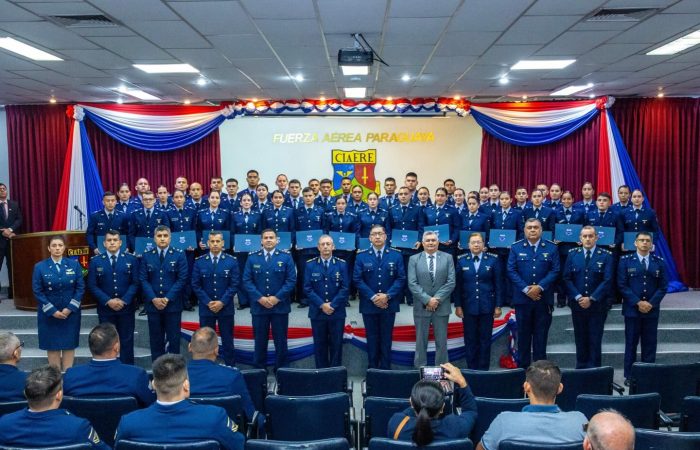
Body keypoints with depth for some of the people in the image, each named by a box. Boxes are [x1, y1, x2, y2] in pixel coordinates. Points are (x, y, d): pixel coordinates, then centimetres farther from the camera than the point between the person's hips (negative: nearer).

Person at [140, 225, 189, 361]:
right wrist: (153, 299, -11)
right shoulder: (146, 256, 7)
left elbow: (182, 279, -6)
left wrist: (167, 298, -13)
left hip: (173, 304, -2)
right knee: (156, 340, 7)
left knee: (173, 339, 4)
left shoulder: (179, 256, 1)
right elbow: (143, 280, 1)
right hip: (153, 304, 2)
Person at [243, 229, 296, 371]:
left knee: (280, 340, 7)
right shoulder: (252, 258, 6)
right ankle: (259, 369, 20)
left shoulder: (286, 257, 2)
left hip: (280, 306, -1)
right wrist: (259, 298, -12)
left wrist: (277, 297, -14)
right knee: (260, 340, 8)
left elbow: (291, 280, -4)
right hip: (258, 306, 1)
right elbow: (247, 281, 1)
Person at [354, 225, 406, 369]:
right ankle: (373, 368, 17)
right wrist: (373, 297, -13)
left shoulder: (396, 255, 2)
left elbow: (401, 278, -2)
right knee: (372, 338, 8)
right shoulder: (362, 256, 2)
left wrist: (387, 296, -14)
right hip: (369, 304, 0)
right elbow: (357, 279, -4)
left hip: (389, 304, 0)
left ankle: (385, 369, 15)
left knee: (386, 338, 7)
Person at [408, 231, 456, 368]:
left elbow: (451, 282, -4)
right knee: (421, 341, 8)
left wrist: (437, 299, -14)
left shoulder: (447, 258, 4)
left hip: (442, 307, 1)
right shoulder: (414, 259, 2)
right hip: (421, 307, 0)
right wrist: (427, 300, -16)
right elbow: (412, 284, -6)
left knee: (441, 342, 8)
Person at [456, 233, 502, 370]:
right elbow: (458, 284, 2)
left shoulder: (493, 259, 0)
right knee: (470, 340, 6)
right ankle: (471, 369, 17)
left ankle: (483, 369, 17)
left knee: (485, 340, 7)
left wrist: (498, 306, -2)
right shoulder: (461, 260, 2)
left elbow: (498, 284, 0)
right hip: (468, 306, 1)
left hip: (487, 306, 0)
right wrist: (458, 305, -1)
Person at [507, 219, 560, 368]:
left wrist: (539, 287, -15)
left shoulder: (551, 248, 4)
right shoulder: (516, 248, 3)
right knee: (523, 333, 7)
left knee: (541, 334, 6)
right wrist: (526, 289, -13)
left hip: (544, 298, 0)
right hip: (522, 298, 0)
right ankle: (523, 366, 16)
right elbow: (511, 271, -3)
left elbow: (555, 271, -3)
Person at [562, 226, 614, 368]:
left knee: (595, 339, 2)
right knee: (580, 339, 9)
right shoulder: (572, 254, 5)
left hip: (598, 305, -2)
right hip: (577, 304, 2)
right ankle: (581, 368, 18)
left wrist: (591, 299, -14)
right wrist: (577, 297, -11)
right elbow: (567, 278, 1)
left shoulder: (606, 255, -2)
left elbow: (607, 280, -8)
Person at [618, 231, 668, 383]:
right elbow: (622, 285, -5)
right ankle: (629, 376, 11)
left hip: (652, 309, 2)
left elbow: (663, 286, 2)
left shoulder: (659, 262, 6)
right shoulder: (626, 260, 0)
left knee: (650, 344, 6)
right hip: (632, 309, -2)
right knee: (631, 343, 4)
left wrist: (651, 303, -10)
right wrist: (637, 302, -13)